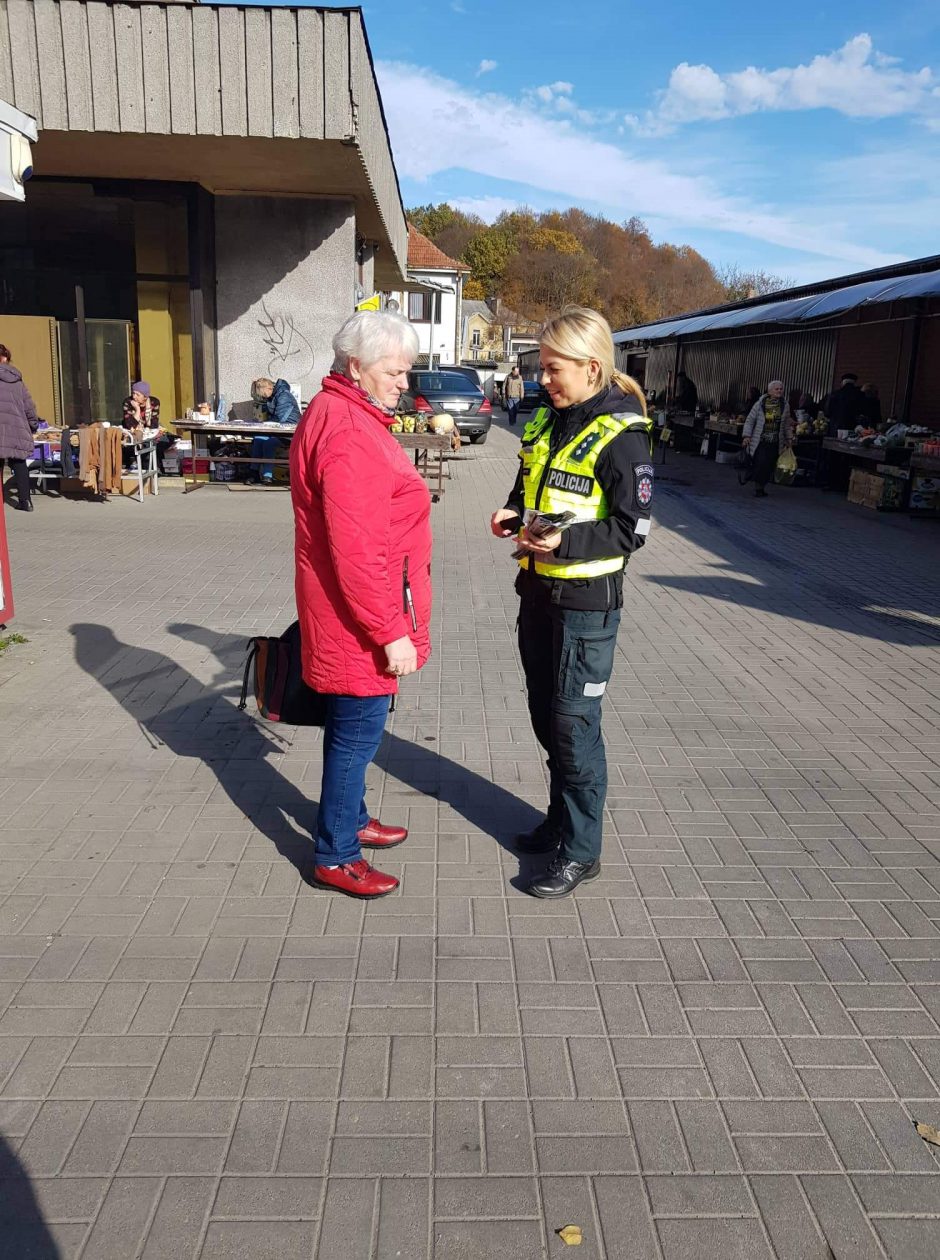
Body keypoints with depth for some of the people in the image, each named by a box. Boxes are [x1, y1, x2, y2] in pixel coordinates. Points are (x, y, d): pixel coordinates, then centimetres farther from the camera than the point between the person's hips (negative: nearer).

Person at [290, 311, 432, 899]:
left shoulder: (346, 414, 14)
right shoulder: (348, 432, -22)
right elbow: (357, 550, -26)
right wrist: (390, 632, -21)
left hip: (356, 614, 10)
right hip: (360, 616, -10)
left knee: (354, 725, 21)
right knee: (359, 731, 1)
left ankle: (352, 820, 38)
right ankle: (335, 856, 15)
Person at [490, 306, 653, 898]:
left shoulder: (621, 436, -15)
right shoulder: (546, 421, 8)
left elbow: (631, 529, -15)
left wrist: (564, 543, -27)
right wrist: (513, 514, 1)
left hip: (586, 602, -8)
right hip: (538, 590, 8)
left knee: (575, 723, -1)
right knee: (546, 715, 17)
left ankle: (581, 850, 13)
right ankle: (562, 818, 35)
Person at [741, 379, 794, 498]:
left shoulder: (785, 405, 6)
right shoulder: (760, 404, -5)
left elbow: (787, 424, 15)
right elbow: (750, 420, -2)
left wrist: (789, 438, 14)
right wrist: (746, 436, -11)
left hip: (775, 443, 4)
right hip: (760, 441, -3)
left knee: (770, 466, 1)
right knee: (761, 463, -14)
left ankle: (761, 487, 18)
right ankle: (758, 488, 2)